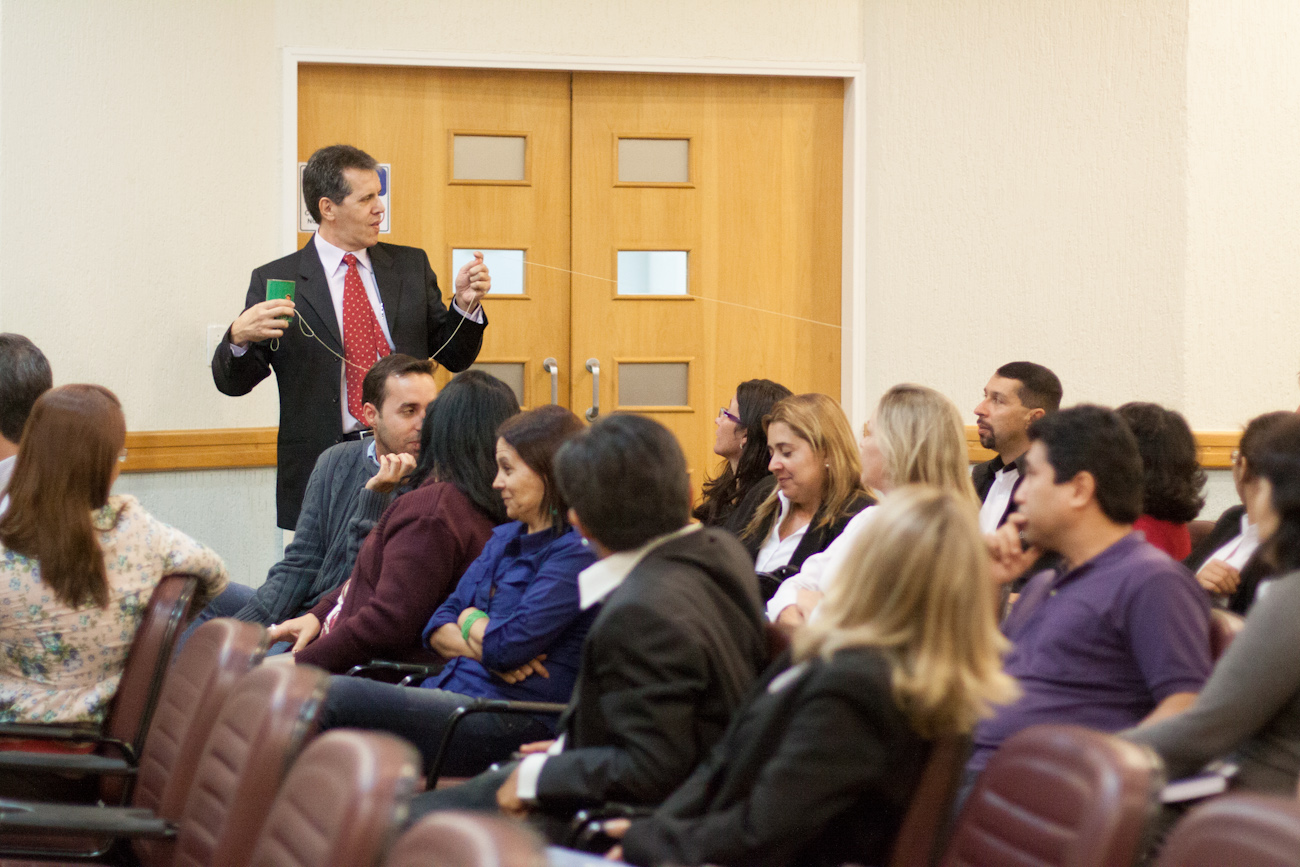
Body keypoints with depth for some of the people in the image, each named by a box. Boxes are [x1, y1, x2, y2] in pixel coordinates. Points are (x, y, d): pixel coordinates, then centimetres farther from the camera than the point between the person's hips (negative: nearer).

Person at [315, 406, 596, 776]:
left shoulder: (576, 554, -9)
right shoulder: (505, 538, 20)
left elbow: (508, 646, -18)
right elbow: (437, 628, 16)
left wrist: (469, 620, 4)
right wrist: (481, 648, -6)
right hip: (453, 692, 9)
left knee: (336, 695, -22)